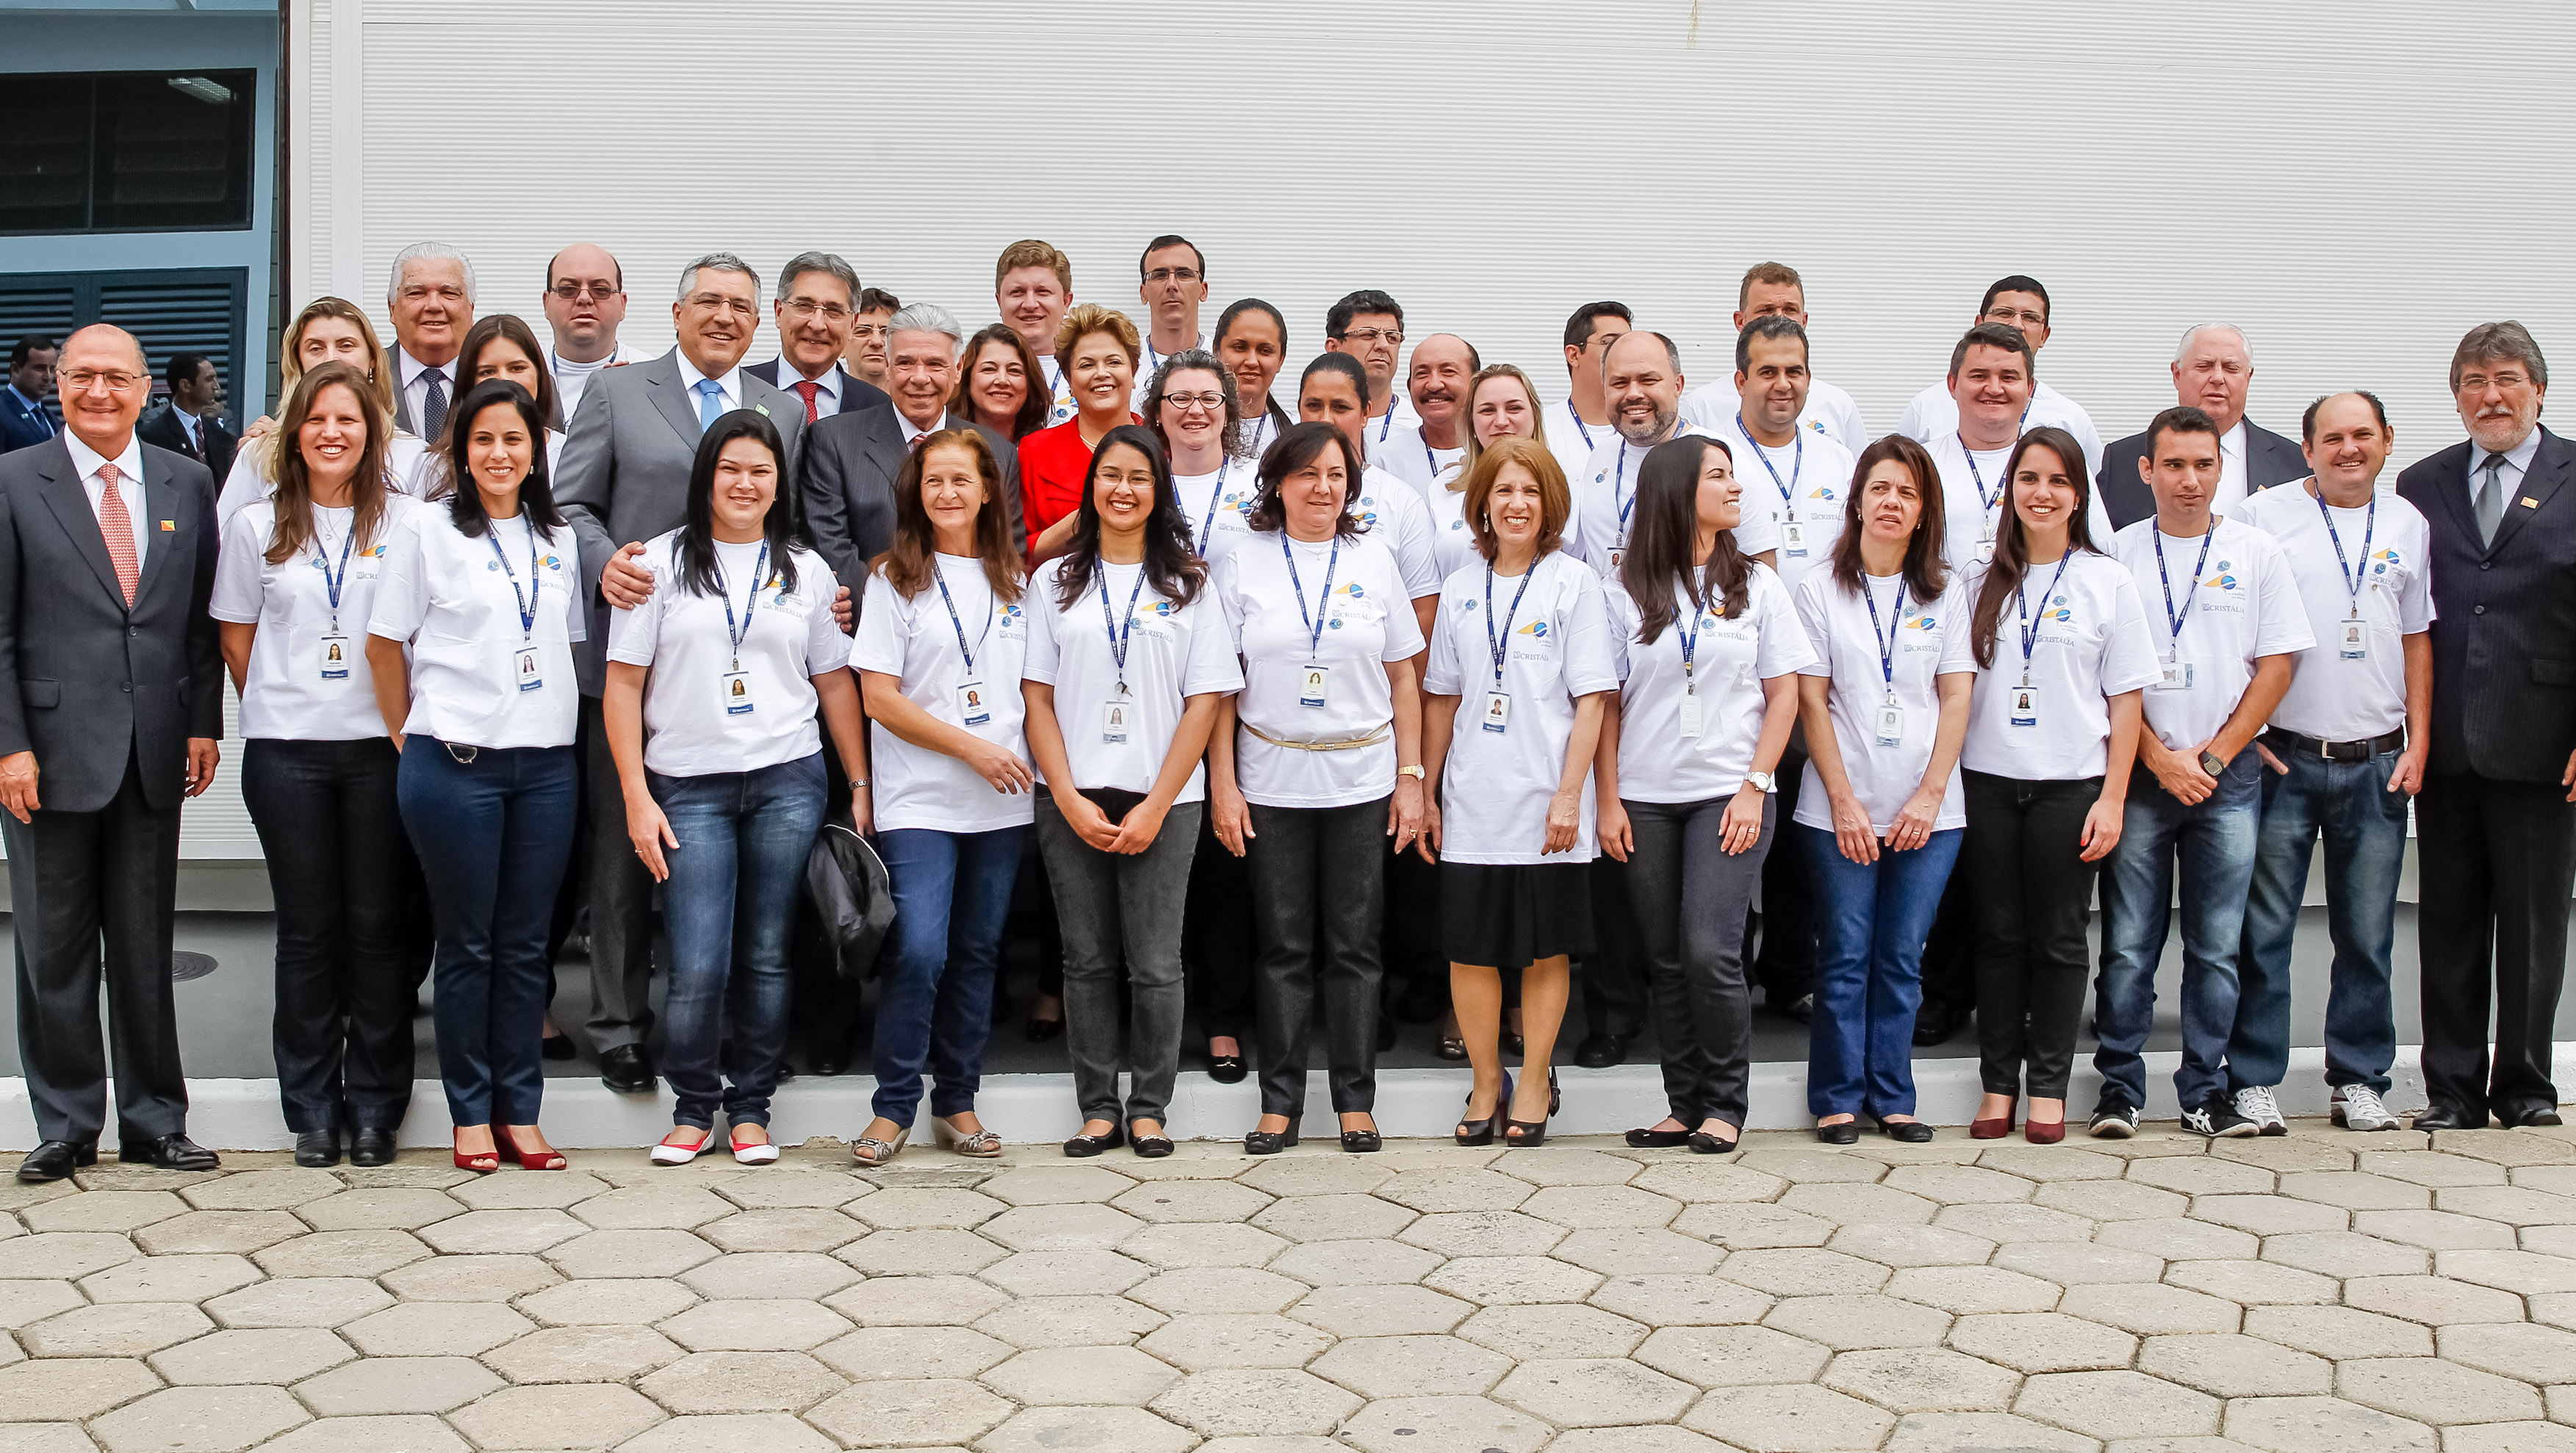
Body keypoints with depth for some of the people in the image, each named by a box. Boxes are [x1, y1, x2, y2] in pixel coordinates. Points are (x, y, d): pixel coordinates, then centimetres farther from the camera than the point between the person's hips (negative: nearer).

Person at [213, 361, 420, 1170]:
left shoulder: (407, 521, 2)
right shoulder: (258, 527, 7)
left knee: (378, 926, 1)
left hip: (381, 747, -1)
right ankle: (312, 1111, 15)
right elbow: (236, 640, 13)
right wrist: (283, 708, 7)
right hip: (286, 751, 1)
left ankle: (375, 1110, 12)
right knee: (307, 929, 5)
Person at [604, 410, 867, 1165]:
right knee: (698, 968, -6)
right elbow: (623, 684, 2)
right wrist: (637, 797, -5)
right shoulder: (663, 562, 3)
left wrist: (860, 783, 9)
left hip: (788, 781, 2)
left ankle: (751, 1108, 18)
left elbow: (835, 679, 14)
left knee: (766, 958, 4)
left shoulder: (805, 569, 11)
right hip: (689, 785, -2)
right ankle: (692, 1107, 14)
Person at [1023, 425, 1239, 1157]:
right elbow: (1038, 696, 6)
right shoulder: (1055, 581, 9)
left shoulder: (1188, 583, 6)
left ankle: (1149, 1108, 11)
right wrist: (1069, 799, -6)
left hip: (1163, 800, -1)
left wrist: (1156, 806, -8)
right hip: (1073, 801, 1)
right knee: (1088, 959, 5)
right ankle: (1099, 1107, 14)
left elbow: (1204, 701, 0)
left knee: (1155, 961, -1)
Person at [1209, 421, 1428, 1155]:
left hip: (1362, 780, 1)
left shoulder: (1373, 559, 6)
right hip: (1272, 782, -1)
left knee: (1354, 944, 5)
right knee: (1283, 946, 4)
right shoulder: (1244, 563, 2)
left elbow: (1403, 680, 8)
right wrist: (1223, 784, -3)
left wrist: (1411, 777, 2)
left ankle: (1356, 1100, 13)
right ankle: (1280, 1101, 13)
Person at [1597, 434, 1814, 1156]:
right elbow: (1606, 702, 5)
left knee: (1710, 951, -12)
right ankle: (1684, 1104, 16)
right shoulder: (1626, 590, 4)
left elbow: (1783, 695, 5)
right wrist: (1607, 801, -1)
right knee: (1665, 959, 5)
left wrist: (1754, 787, -5)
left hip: (1728, 796, -1)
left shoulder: (1756, 584, 6)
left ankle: (1724, 1104, 3)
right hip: (1645, 798, 1)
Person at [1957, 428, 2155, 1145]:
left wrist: (2113, 797, -6)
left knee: (2058, 939, 4)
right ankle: (1998, 1083, 14)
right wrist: (1943, 780, 2)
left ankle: (2048, 1086, 13)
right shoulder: (1980, 582, 7)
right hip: (1987, 781, 2)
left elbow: (2125, 699, 1)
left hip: (2069, 785, -2)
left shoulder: (2108, 581, 2)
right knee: (1998, 935, 6)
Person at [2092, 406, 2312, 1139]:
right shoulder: (2117, 554, 2)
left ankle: (2204, 1091, 12)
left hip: (2228, 776, 1)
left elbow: (2276, 665, 3)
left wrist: (2212, 757, -5)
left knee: (2217, 946, 4)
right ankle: (2120, 1090, 9)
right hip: (2140, 775, -1)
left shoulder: (2256, 552, 4)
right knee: (2128, 943, 1)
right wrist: (2162, 759, -7)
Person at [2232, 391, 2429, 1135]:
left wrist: (2419, 744, 7)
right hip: (2282, 759, -3)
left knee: (2368, 935, 7)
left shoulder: (2407, 524, 10)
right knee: (2264, 928, -1)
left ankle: (2358, 1080, 18)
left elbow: (2418, 639, 15)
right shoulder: (2263, 514, -1)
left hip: (2377, 763, 3)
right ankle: (2254, 1080, 8)